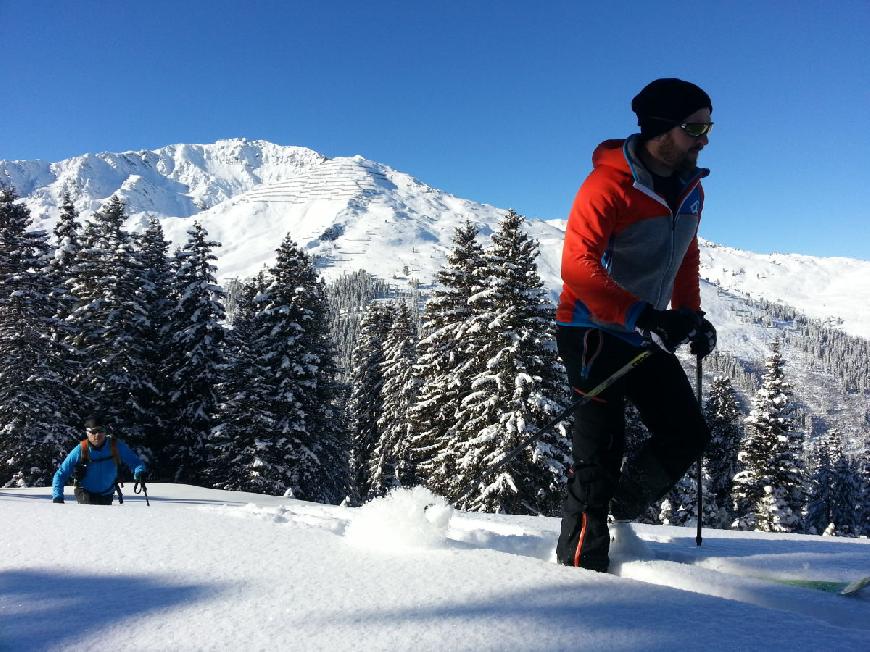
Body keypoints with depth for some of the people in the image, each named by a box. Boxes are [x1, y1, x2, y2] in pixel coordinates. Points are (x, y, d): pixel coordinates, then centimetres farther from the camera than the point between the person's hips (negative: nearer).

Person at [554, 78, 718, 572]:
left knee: (689, 435, 7)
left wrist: (690, 315, 7)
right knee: (602, 451, -8)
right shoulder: (609, 186, -19)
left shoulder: (690, 191, 7)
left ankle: (617, 515, 22)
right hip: (592, 332, -8)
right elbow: (577, 267, -28)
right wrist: (647, 315, -36)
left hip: (645, 338, 8)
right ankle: (581, 563, 3)